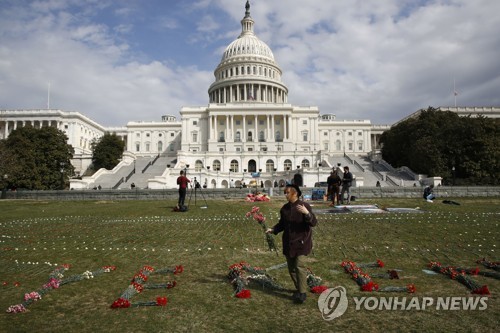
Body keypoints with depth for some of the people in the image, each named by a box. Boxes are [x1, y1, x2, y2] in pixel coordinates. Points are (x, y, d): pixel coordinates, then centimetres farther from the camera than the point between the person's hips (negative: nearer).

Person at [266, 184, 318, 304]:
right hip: (288, 242, 6)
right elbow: (282, 224, 14)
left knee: (300, 266, -13)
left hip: (301, 241, -6)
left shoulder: (304, 206, -11)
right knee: (291, 267, 12)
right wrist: (273, 229, -3)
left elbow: (314, 222, -17)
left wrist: (307, 213, -34)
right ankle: (299, 289, 30)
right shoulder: (284, 208, 5)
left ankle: (302, 293, -2)